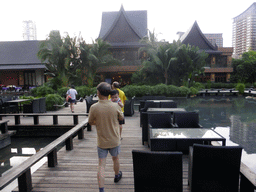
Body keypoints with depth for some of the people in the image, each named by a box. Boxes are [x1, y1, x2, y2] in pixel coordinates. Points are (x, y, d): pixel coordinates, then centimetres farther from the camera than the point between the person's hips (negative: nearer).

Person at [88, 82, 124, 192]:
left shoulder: (94, 107, -17)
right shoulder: (116, 106, -15)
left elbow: (90, 122, -3)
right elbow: (121, 118, 2)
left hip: (101, 141, -1)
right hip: (114, 140, 1)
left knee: (101, 165, 8)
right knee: (115, 159, 26)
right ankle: (117, 176, 50)